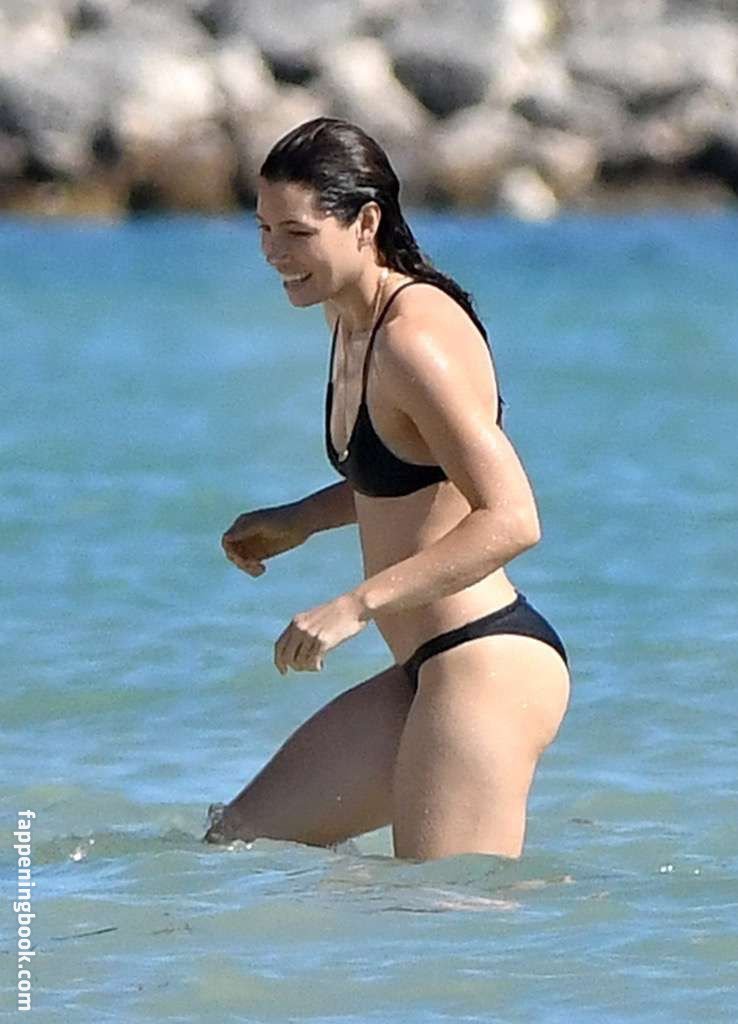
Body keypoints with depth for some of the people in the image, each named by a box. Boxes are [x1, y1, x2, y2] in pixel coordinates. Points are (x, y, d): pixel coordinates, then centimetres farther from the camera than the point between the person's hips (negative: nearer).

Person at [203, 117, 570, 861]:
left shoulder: (417, 338, -18)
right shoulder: (349, 316, 12)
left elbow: (511, 520, -25)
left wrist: (355, 606, -27)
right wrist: (301, 520, 16)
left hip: (489, 664, -11)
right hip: (427, 672, 11)